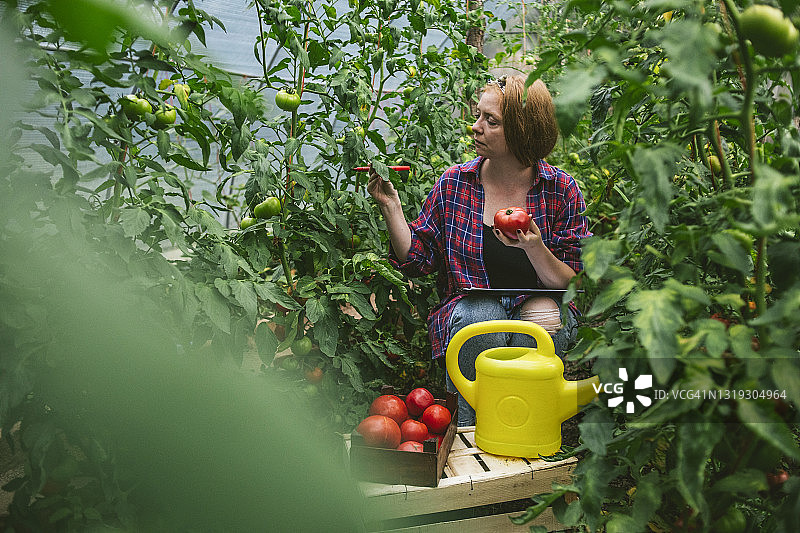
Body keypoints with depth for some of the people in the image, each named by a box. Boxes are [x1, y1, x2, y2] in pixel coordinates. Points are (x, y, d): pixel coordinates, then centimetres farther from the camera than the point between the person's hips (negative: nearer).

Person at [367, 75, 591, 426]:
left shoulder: (561, 190, -2)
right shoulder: (453, 183, 1)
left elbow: (570, 285, -4)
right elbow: (417, 260, 2)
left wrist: (533, 247, -23)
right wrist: (390, 206, -8)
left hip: (540, 307, 0)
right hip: (468, 305, 0)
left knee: (544, 315, -33)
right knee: (480, 314, -33)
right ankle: (472, 434, -18)